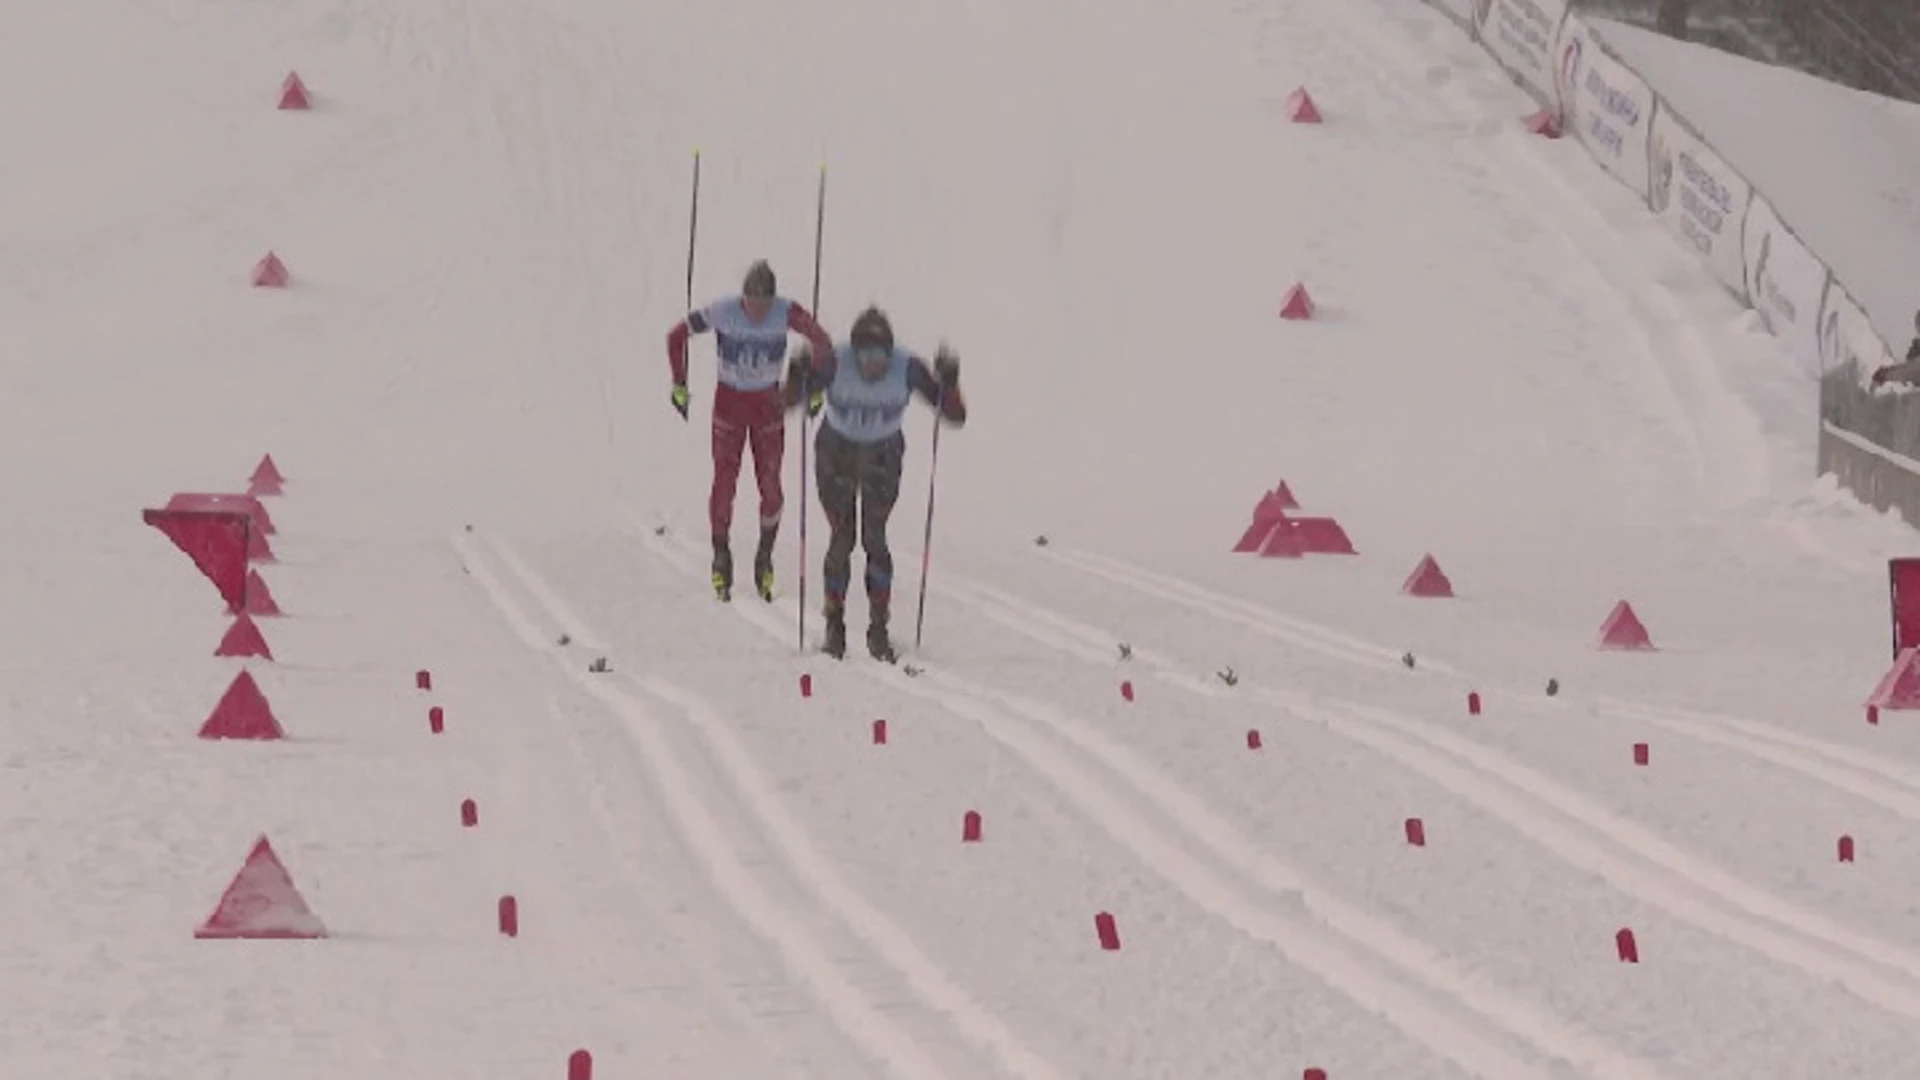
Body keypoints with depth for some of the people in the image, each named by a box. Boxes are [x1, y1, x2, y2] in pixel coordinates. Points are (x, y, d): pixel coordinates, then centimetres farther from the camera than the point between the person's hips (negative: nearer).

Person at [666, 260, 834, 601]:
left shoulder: (787, 314, -20)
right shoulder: (721, 313, -21)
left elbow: (822, 343, -5)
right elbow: (676, 336, -7)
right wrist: (679, 387, -3)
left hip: (768, 405, 1)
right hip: (729, 403, -1)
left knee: (770, 486, -2)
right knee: (724, 483, -4)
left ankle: (765, 558, 17)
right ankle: (721, 558, 13)